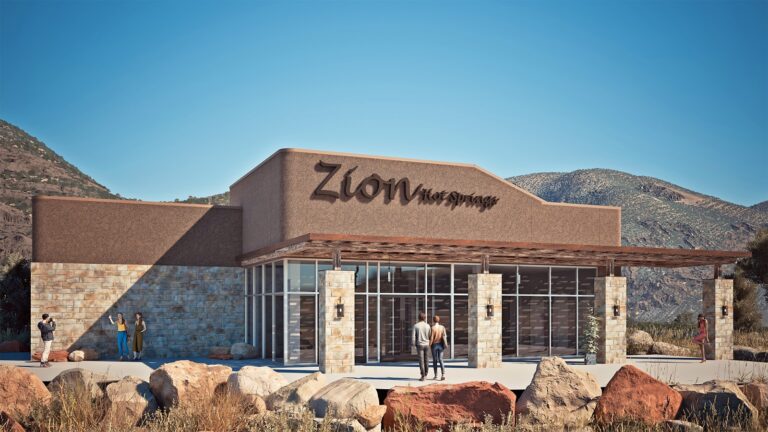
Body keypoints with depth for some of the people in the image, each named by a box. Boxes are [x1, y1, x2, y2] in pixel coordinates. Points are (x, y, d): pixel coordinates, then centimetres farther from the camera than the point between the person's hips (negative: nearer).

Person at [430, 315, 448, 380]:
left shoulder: (433, 328, -13)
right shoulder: (442, 327, -2)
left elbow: (431, 338, -13)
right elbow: (444, 336, -7)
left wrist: (429, 344, -1)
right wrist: (445, 344, -3)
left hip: (434, 345, -3)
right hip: (440, 345, 3)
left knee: (434, 360, 9)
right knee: (440, 360, 3)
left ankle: (436, 376, 13)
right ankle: (443, 375, -13)